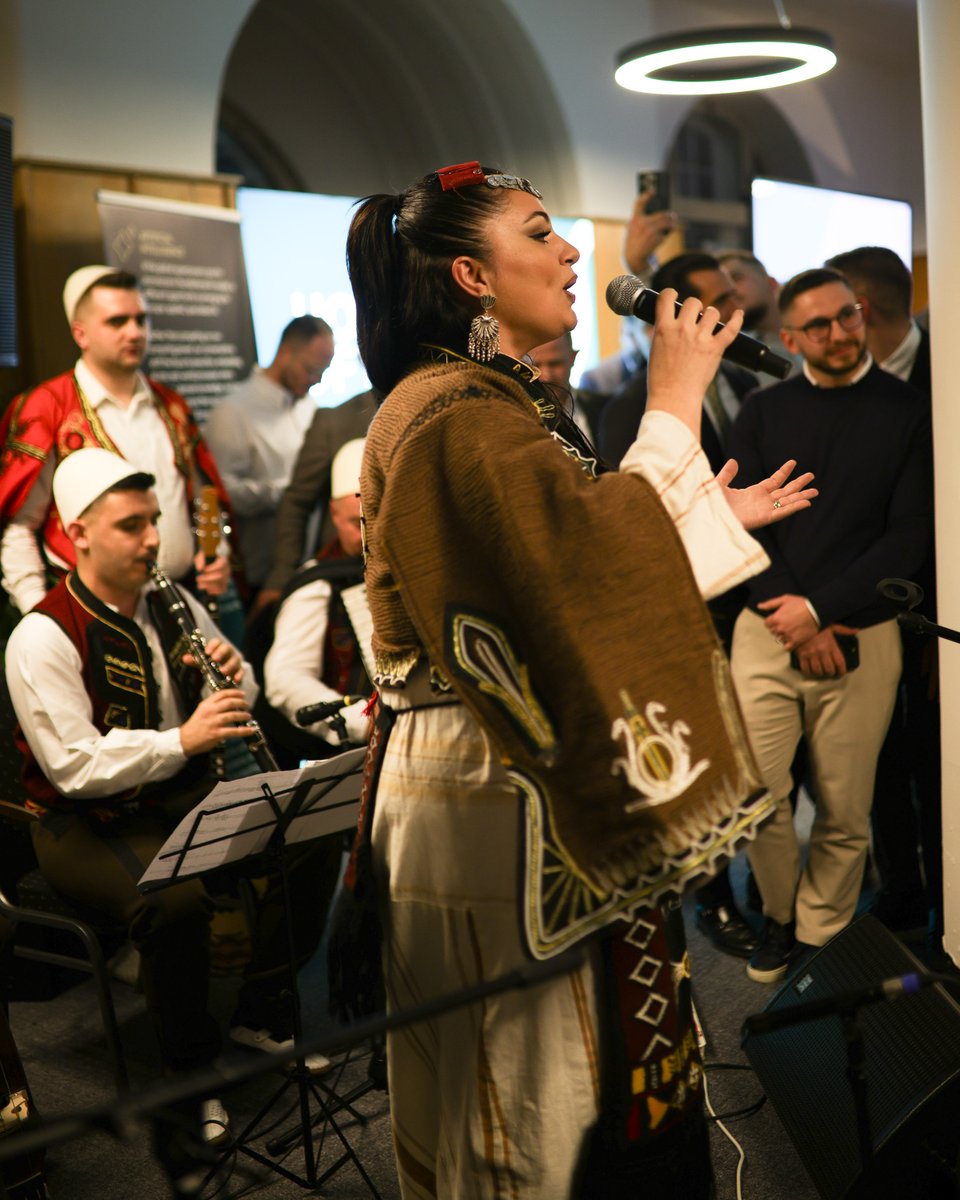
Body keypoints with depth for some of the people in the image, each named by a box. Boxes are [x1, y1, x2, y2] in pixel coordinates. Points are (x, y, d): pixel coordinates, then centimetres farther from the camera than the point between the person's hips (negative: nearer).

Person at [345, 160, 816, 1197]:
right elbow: (592, 561, -31)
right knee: (525, 1066, 7)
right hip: (498, 801, -10)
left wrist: (711, 514, 13)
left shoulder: (506, 402, 15)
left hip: (536, 785, 10)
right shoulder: (456, 414, -18)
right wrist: (673, 406, -20)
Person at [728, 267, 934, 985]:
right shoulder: (764, 411, 8)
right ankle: (779, 915, 22)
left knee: (846, 811, 5)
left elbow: (909, 537, -5)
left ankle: (820, 935, 24)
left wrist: (818, 611, -12)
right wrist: (789, 615, -10)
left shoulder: (908, 411, 2)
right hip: (767, 630, 1)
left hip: (860, 636, -1)